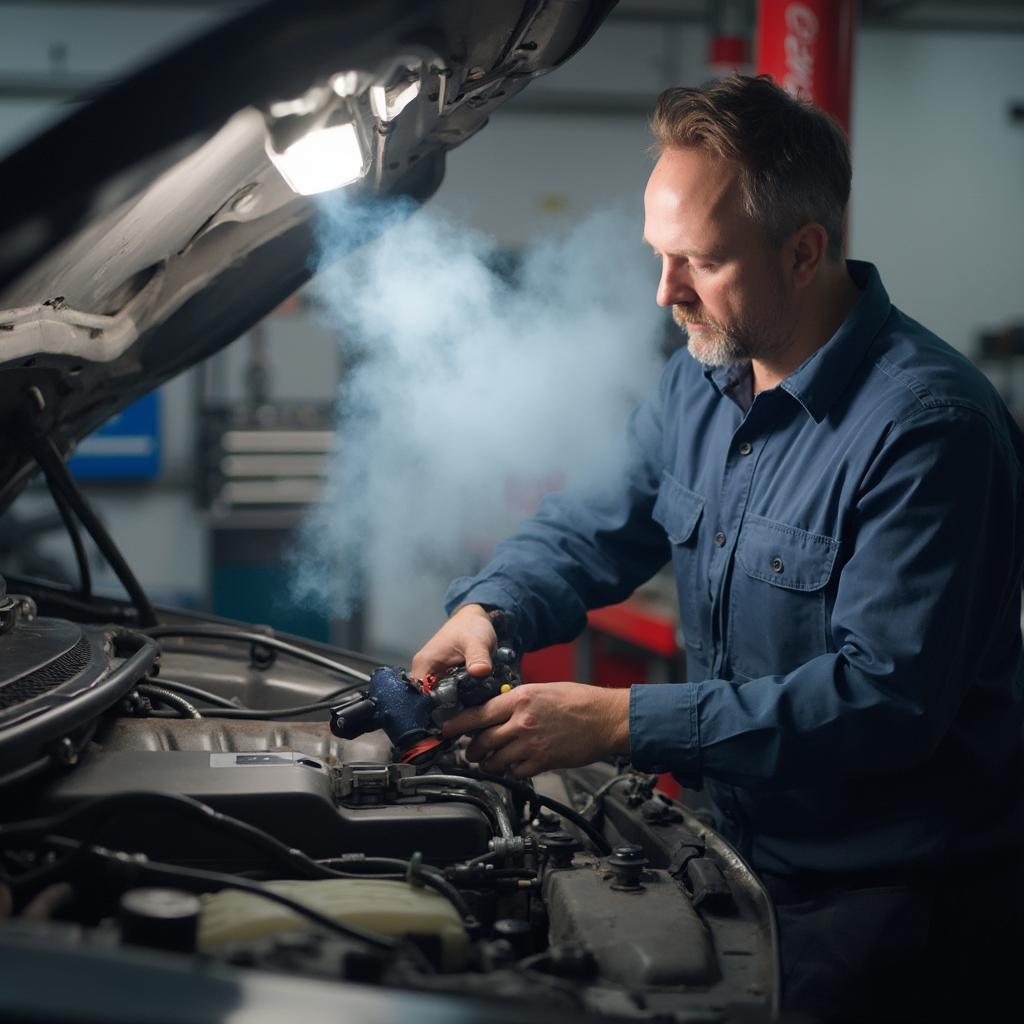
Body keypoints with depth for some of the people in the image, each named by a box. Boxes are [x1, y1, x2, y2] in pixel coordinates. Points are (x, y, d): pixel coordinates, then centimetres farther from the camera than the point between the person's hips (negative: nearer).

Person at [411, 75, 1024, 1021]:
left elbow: (886, 696, -27)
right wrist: (487, 609, -8)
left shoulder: (928, 425, -22)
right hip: (749, 853, 7)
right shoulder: (703, 380, 5)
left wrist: (623, 722, -29)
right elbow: (594, 530, 15)